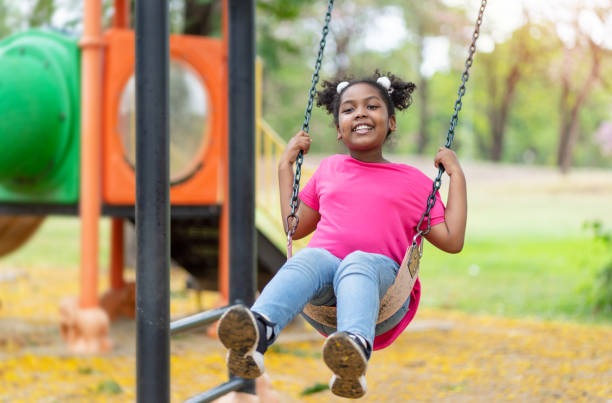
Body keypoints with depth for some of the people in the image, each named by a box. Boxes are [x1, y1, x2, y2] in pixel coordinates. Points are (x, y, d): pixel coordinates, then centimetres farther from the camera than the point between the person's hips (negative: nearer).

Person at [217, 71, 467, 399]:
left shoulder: (413, 182, 19)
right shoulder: (329, 169, 27)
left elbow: (452, 242, 12)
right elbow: (295, 227, 34)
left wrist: (457, 177, 13)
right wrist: (286, 166, 33)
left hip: (383, 276, -2)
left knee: (359, 262, -37)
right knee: (309, 258, -34)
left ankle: (357, 345, -68)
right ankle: (257, 331, -64)